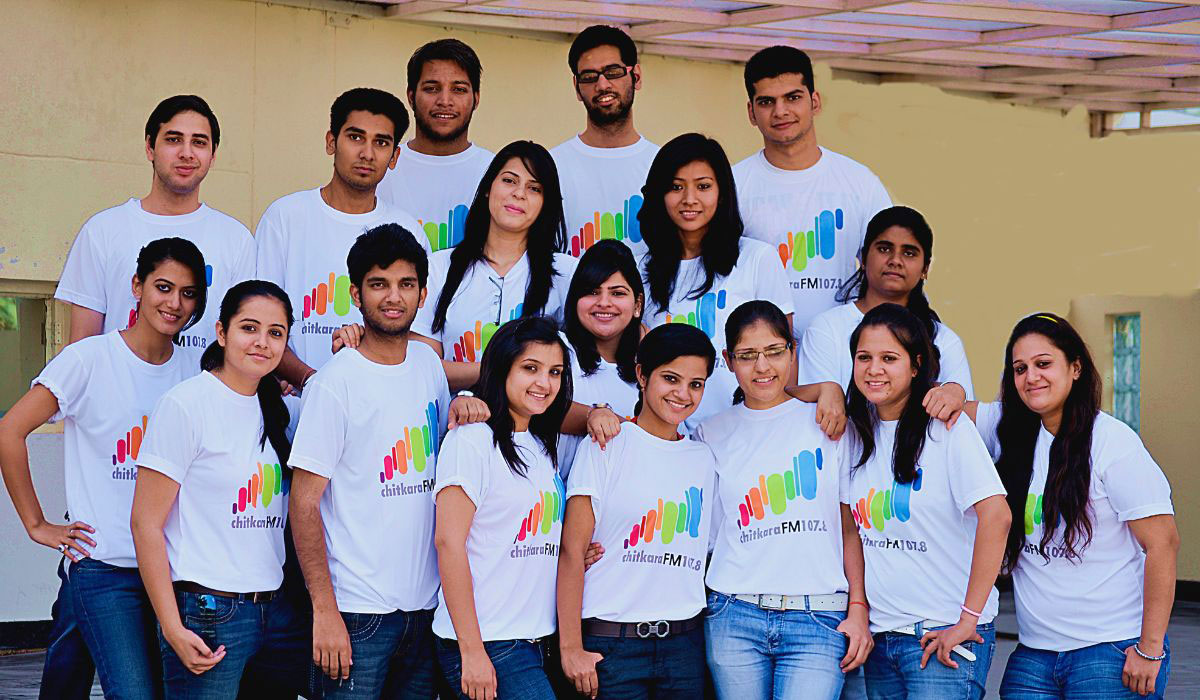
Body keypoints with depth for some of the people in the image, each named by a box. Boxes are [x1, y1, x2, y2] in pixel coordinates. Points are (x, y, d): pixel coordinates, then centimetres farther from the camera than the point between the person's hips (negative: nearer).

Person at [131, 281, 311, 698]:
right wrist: (173, 629, -16)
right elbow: (145, 524, -10)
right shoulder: (185, 404, -8)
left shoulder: (275, 409, 12)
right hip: (206, 612, -7)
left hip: (274, 611, 7)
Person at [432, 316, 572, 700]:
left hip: (534, 639, 8)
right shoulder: (472, 440, -8)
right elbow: (448, 542, -14)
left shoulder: (543, 448, 15)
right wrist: (472, 652, -18)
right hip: (486, 641, -7)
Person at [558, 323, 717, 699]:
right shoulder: (606, 447, -2)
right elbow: (572, 552, -7)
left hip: (685, 645, 4)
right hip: (612, 644, -4)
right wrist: (570, 647, -12)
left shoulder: (703, 459, 12)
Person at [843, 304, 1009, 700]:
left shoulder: (946, 429, -10)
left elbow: (996, 517, -17)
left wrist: (968, 619, -18)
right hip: (879, 636, 6)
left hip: (943, 636, -6)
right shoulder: (856, 431, 7)